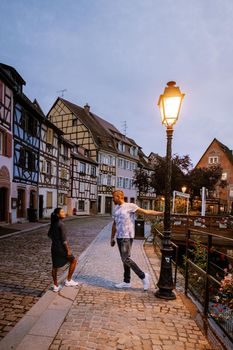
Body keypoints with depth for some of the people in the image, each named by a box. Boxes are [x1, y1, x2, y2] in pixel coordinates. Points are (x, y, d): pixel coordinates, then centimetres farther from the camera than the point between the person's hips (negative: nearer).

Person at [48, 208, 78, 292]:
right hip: (61, 248, -8)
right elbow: (64, 239, -21)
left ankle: (56, 286, 24)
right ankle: (68, 280, 12)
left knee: (55, 267, 14)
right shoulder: (61, 224, -19)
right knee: (73, 261, 10)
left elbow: (49, 234, 18)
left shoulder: (53, 223, 6)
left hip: (54, 247, 8)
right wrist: (68, 250, -17)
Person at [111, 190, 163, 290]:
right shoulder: (116, 209, 14)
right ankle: (126, 282, 21)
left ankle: (143, 276, 5)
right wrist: (112, 238, 21)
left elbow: (146, 212, -13)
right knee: (124, 259, 11)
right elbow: (114, 225, 21)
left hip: (127, 237, -7)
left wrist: (161, 213, -21)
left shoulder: (130, 206, -9)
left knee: (126, 259, -10)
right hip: (119, 237, 7)